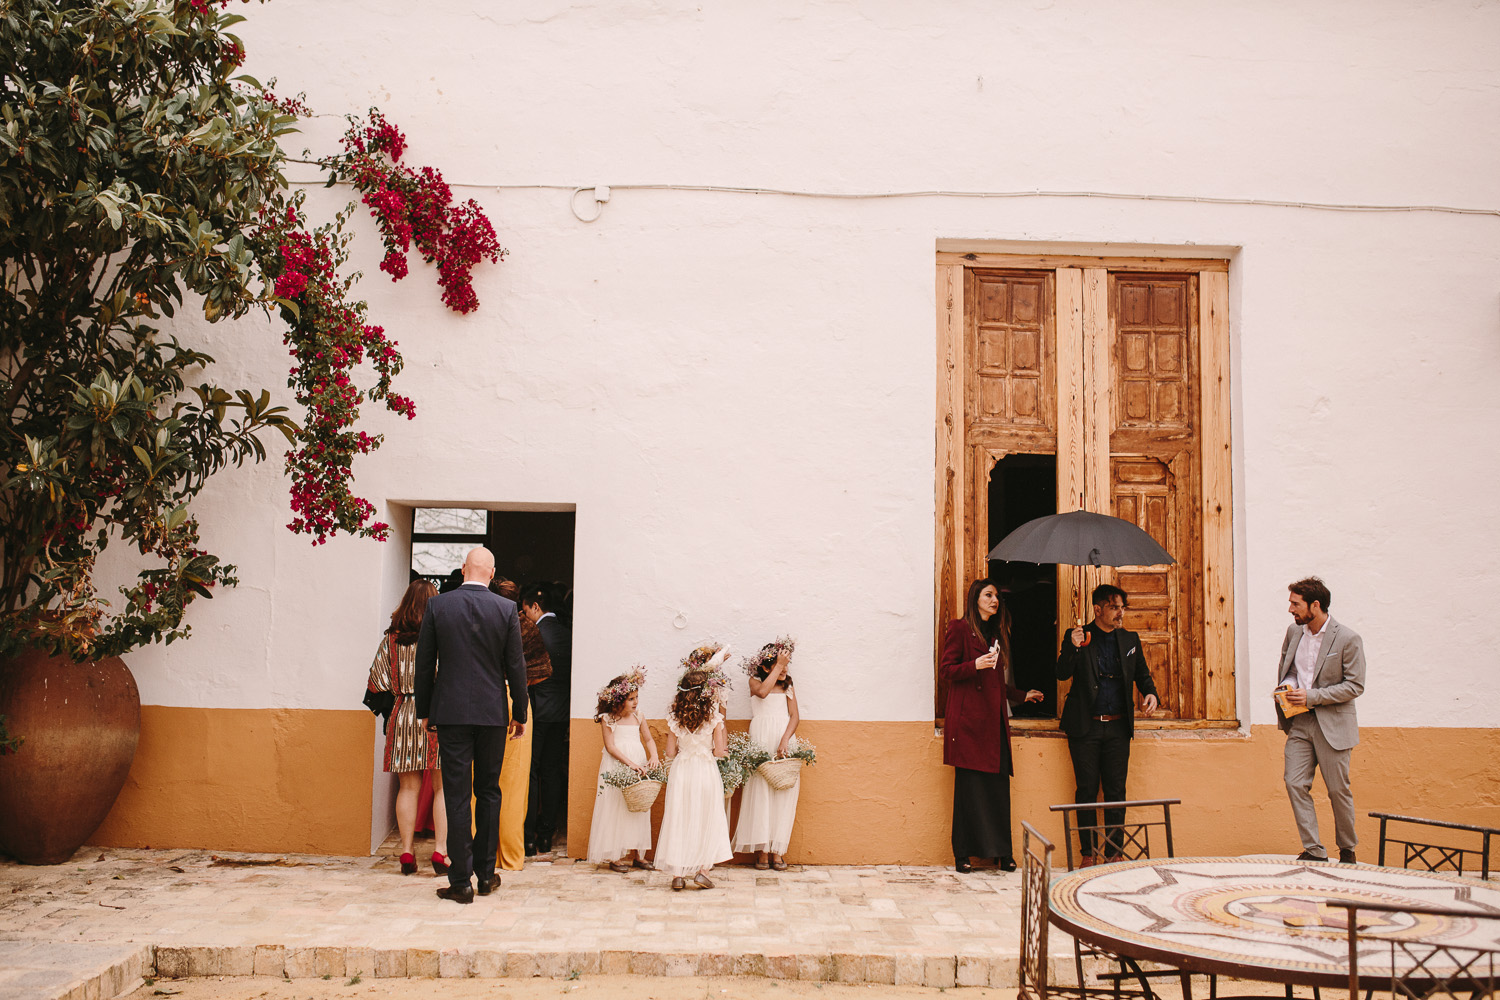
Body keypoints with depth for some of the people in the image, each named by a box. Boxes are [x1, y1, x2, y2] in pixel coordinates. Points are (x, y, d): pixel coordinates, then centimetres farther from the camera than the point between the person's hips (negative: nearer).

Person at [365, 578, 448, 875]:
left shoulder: (392, 639, 1)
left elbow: (377, 682, 2)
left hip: (403, 715, 3)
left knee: (408, 788, 9)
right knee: (443, 787, 5)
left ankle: (407, 854, 10)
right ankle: (440, 852, 1)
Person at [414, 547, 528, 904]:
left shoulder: (437, 605, -3)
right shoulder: (506, 609, -3)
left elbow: (424, 663, 2)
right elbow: (516, 666, 0)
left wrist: (424, 711, 12)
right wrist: (520, 713, 9)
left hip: (450, 711, -1)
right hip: (492, 712, 1)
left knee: (456, 795, 2)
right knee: (488, 791, 13)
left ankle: (460, 881, 3)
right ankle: (486, 873, 20)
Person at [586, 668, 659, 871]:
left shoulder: (638, 718, 8)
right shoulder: (608, 719, -6)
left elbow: (649, 740, 14)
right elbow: (610, 747, -10)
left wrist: (653, 756, -6)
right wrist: (630, 763, -19)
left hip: (639, 766, 5)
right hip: (616, 767, -5)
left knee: (639, 809, 7)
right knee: (616, 808, -2)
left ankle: (639, 855, 15)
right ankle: (615, 856, 6)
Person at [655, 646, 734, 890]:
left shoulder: (674, 717, -1)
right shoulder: (714, 716, -8)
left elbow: (670, 752, 1)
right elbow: (719, 751, -9)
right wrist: (724, 746, 12)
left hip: (681, 771, 2)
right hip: (706, 771, -2)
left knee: (679, 820, 8)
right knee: (708, 820, 10)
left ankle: (678, 873, 8)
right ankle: (702, 870, 4)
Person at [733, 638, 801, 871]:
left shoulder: (788, 685, 15)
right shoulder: (755, 681, 8)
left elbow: (795, 715, 5)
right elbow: (762, 692, -17)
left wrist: (785, 740, -12)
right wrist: (778, 665, -10)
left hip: (785, 742, 2)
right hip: (761, 743, -2)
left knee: (783, 795, -3)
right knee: (760, 793, -6)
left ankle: (777, 849, -1)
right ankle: (761, 848, -3)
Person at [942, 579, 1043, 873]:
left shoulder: (996, 633, 22)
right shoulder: (959, 628, 0)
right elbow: (947, 669, -5)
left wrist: (1023, 695, 30)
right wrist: (975, 665, -19)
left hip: (994, 719, 7)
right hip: (968, 719, -6)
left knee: (999, 785, 1)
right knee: (969, 786, -6)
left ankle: (1001, 852, 5)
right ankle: (963, 854, 0)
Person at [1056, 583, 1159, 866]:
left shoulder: (1130, 639, 12)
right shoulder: (1077, 637, 1)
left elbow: (1142, 673, 21)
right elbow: (1062, 674, -7)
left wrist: (1150, 693, 1)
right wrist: (1073, 648, -24)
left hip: (1118, 727, 3)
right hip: (1085, 727, -3)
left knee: (1116, 791, 4)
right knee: (1087, 790, 0)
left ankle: (1114, 852, 12)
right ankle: (1088, 853, 8)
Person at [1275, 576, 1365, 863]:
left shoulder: (1347, 639, -11)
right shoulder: (1294, 631, 7)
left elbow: (1355, 686, -12)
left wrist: (1312, 696, -18)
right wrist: (1287, 688, 0)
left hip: (1332, 724, -5)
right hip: (1299, 723, 5)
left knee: (1338, 789, 4)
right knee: (1295, 784, -5)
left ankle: (1347, 850, 24)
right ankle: (1313, 850, 3)